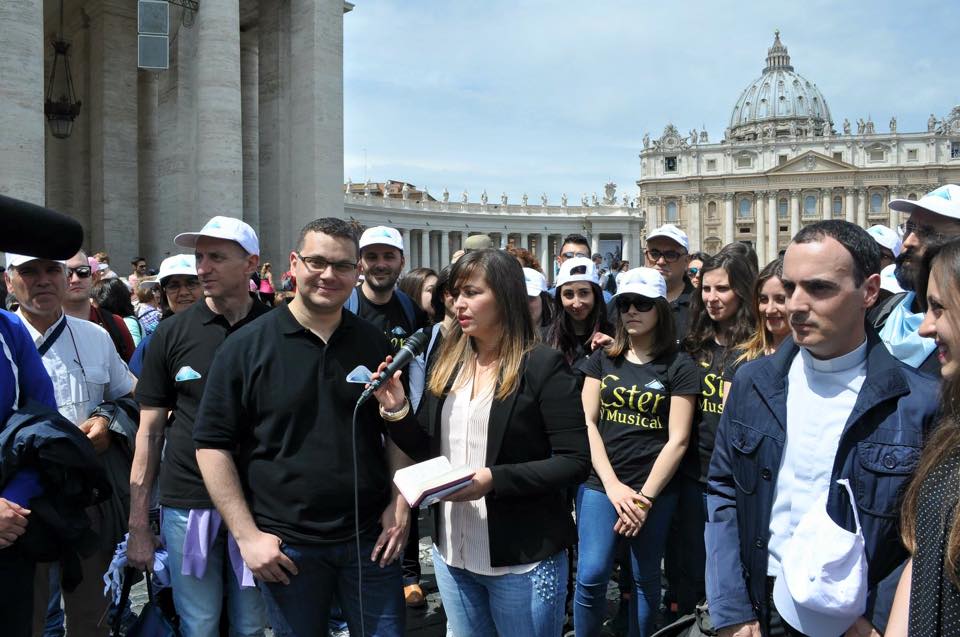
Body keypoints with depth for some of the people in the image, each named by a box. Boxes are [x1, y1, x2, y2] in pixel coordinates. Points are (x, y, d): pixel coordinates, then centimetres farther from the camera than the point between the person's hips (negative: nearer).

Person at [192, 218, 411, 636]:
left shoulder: (376, 345, 4)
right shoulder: (246, 347, -6)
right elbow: (212, 444, -5)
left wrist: (400, 504, 0)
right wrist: (247, 535, -9)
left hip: (370, 538, 2)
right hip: (285, 546, -2)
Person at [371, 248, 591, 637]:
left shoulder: (543, 366, -11)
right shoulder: (447, 365, 7)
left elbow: (575, 462, -15)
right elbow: (427, 451, 11)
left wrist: (494, 479, -24)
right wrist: (396, 411, -7)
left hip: (523, 560, -5)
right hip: (451, 555, 6)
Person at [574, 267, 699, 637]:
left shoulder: (679, 367, 0)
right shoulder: (602, 360, 8)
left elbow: (677, 440, -5)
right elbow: (587, 422, 1)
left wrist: (644, 497, -10)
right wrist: (613, 486, -10)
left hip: (655, 489, -1)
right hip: (600, 484, 1)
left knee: (645, 578, 9)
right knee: (591, 576, -7)